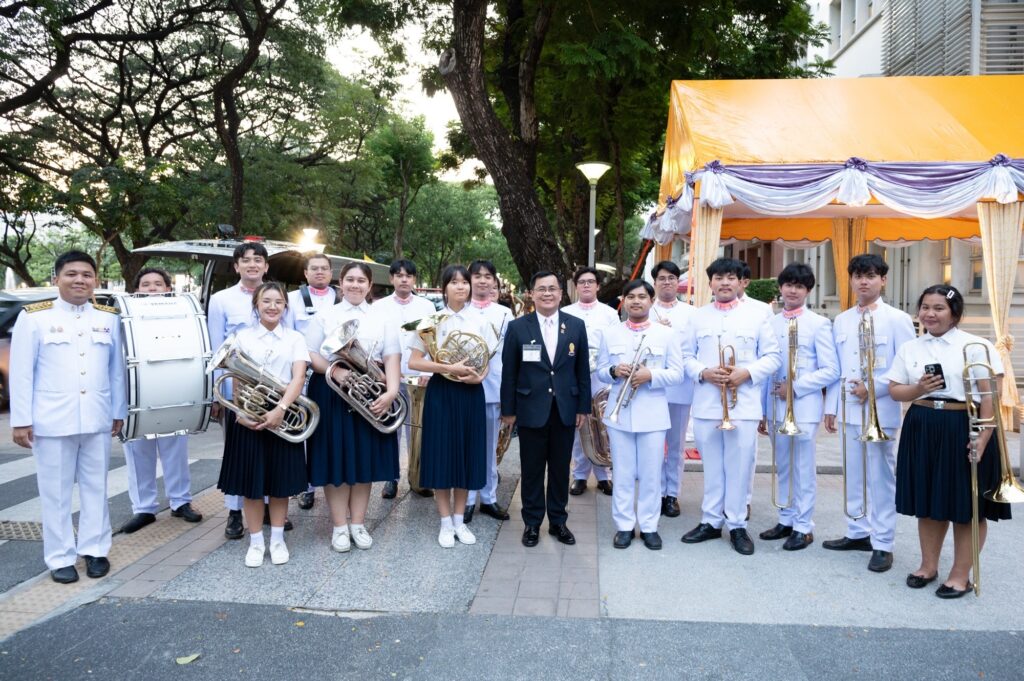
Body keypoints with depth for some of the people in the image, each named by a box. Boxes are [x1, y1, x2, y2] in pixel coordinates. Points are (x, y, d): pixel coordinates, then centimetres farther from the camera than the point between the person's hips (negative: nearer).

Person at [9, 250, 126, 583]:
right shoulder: (33, 317, -1)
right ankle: (60, 557, 17)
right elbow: (21, 372, -2)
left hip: (97, 420, 3)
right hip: (52, 421, -3)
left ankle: (94, 549, 24)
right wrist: (21, 420, -5)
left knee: (96, 487, 12)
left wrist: (118, 412, 9)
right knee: (56, 492, 6)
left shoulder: (109, 318, 8)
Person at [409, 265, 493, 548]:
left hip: (471, 393, 3)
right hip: (441, 392, -2)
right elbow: (413, 362, -9)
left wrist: (478, 376, -12)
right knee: (442, 455, 1)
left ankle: (459, 520, 21)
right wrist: (449, 368, -19)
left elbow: (487, 362, 10)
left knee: (467, 454, 7)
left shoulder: (480, 322, 5)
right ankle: (446, 523, 14)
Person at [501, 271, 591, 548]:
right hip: (531, 410, -2)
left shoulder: (576, 325, 3)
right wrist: (508, 409, -3)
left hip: (565, 410, 2)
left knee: (560, 469, 12)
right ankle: (532, 522, 23)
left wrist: (583, 407, 3)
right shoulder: (517, 327, -3)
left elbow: (582, 369, 5)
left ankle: (558, 521, 26)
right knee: (532, 470, 9)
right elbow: (509, 372, -1)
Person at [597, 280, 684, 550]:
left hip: (652, 413, -1)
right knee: (622, 473, 7)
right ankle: (624, 526, 17)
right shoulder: (609, 334, 8)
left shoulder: (667, 334, 2)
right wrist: (614, 372, -13)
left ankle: (649, 526, 17)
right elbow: (600, 372, 9)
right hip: (619, 412, 1)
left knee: (651, 474, 5)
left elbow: (677, 374, -1)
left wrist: (651, 375, -18)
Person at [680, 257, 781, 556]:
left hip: (743, 405, -1)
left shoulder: (756, 317, 5)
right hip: (706, 404, 1)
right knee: (712, 466, 9)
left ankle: (737, 525, 15)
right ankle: (711, 521, 22)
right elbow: (686, 355, 8)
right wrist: (702, 372, -11)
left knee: (739, 466, 2)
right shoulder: (698, 317, 9)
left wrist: (747, 372, -12)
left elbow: (773, 357, 4)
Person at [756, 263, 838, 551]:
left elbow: (831, 371, -7)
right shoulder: (771, 323, 8)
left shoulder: (818, 323, -4)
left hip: (803, 406, -4)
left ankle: (803, 527, 15)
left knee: (803, 469, 3)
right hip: (775, 406, 4)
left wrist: (796, 387, -16)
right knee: (783, 467, 13)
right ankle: (786, 520, 26)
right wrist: (762, 410, 9)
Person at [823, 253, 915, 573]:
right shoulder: (841, 320, 11)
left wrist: (873, 388, -16)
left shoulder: (897, 319, -4)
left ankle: (882, 544, 12)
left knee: (881, 478, 2)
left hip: (880, 412, -5)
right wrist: (831, 406, 9)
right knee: (853, 475, 14)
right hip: (848, 410, 5)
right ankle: (857, 533, 27)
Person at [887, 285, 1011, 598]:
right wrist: (918, 389, -14)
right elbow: (894, 390, 7)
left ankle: (961, 574, 18)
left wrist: (983, 437, -18)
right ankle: (928, 565, 28)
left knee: (967, 505, 5)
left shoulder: (976, 346, -6)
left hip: (963, 430, -4)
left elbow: (990, 395, -10)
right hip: (922, 429, 4)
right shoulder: (909, 348, 7)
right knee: (928, 501, 13)